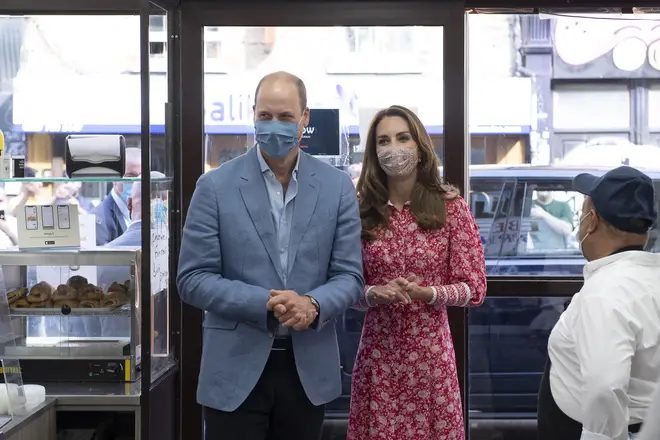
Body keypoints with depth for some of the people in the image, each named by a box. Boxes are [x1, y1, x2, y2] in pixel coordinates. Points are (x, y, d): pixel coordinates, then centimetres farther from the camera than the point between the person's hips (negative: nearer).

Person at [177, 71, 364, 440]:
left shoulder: (337, 186, 3)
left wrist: (313, 304, -19)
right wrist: (264, 303, -19)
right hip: (235, 369, -2)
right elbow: (193, 278, -6)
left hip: (310, 368, 2)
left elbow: (349, 276, 2)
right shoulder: (216, 186, -3)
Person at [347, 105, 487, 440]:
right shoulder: (363, 212, 2)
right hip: (377, 351, 2)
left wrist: (427, 293, -20)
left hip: (430, 350, -1)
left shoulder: (451, 207, -3)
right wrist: (371, 294, -14)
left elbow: (474, 287, -2)